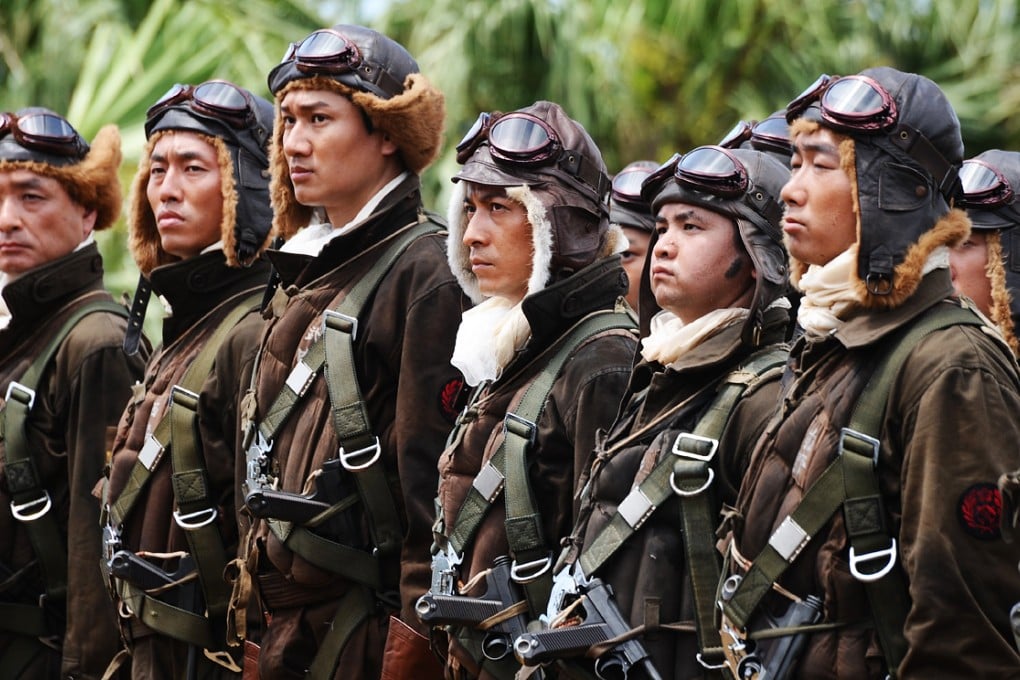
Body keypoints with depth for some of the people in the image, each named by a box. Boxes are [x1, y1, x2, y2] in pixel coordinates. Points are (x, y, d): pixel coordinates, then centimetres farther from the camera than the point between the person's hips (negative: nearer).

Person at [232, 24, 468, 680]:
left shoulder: (425, 275, -11)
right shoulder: (304, 280, 15)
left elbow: (437, 481, -17)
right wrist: (253, 626, 15)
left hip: (370, 626, -8)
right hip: (286, 623, 8)